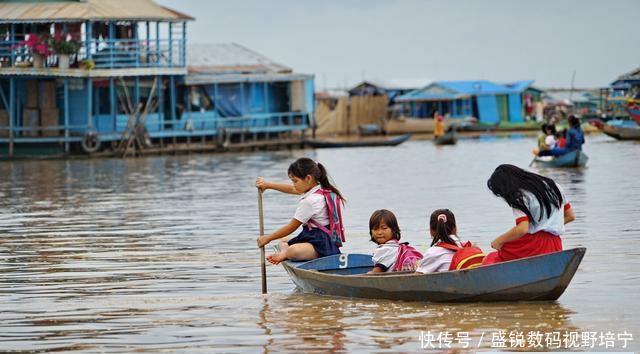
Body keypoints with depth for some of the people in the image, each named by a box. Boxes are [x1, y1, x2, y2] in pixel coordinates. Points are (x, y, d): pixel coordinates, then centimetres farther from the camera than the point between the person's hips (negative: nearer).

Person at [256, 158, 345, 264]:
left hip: (321, 245, -12)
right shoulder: (322, 190, 9)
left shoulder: (309, 201, -20)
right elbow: (291, 189, 26)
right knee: (282, 244, 24)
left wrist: (268, 238, 0)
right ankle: (284, 253, -6)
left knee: (292, 251, -41)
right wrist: (268, 185, 30)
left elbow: (291, 227, -12)